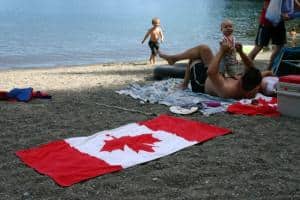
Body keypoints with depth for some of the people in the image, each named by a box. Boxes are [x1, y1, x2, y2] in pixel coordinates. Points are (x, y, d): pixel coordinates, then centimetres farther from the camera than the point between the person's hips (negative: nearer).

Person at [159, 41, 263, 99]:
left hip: (203, 83, -7)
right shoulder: (252, 89, -26)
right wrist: (241, 52, -20)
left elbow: (211, 72, -47)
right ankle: (185, 84, 38)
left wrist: (221, 52, -39)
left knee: (204, 48, -7)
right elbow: (251, 67, -9)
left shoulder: (227, 90, -46)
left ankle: (172, 58, 14)